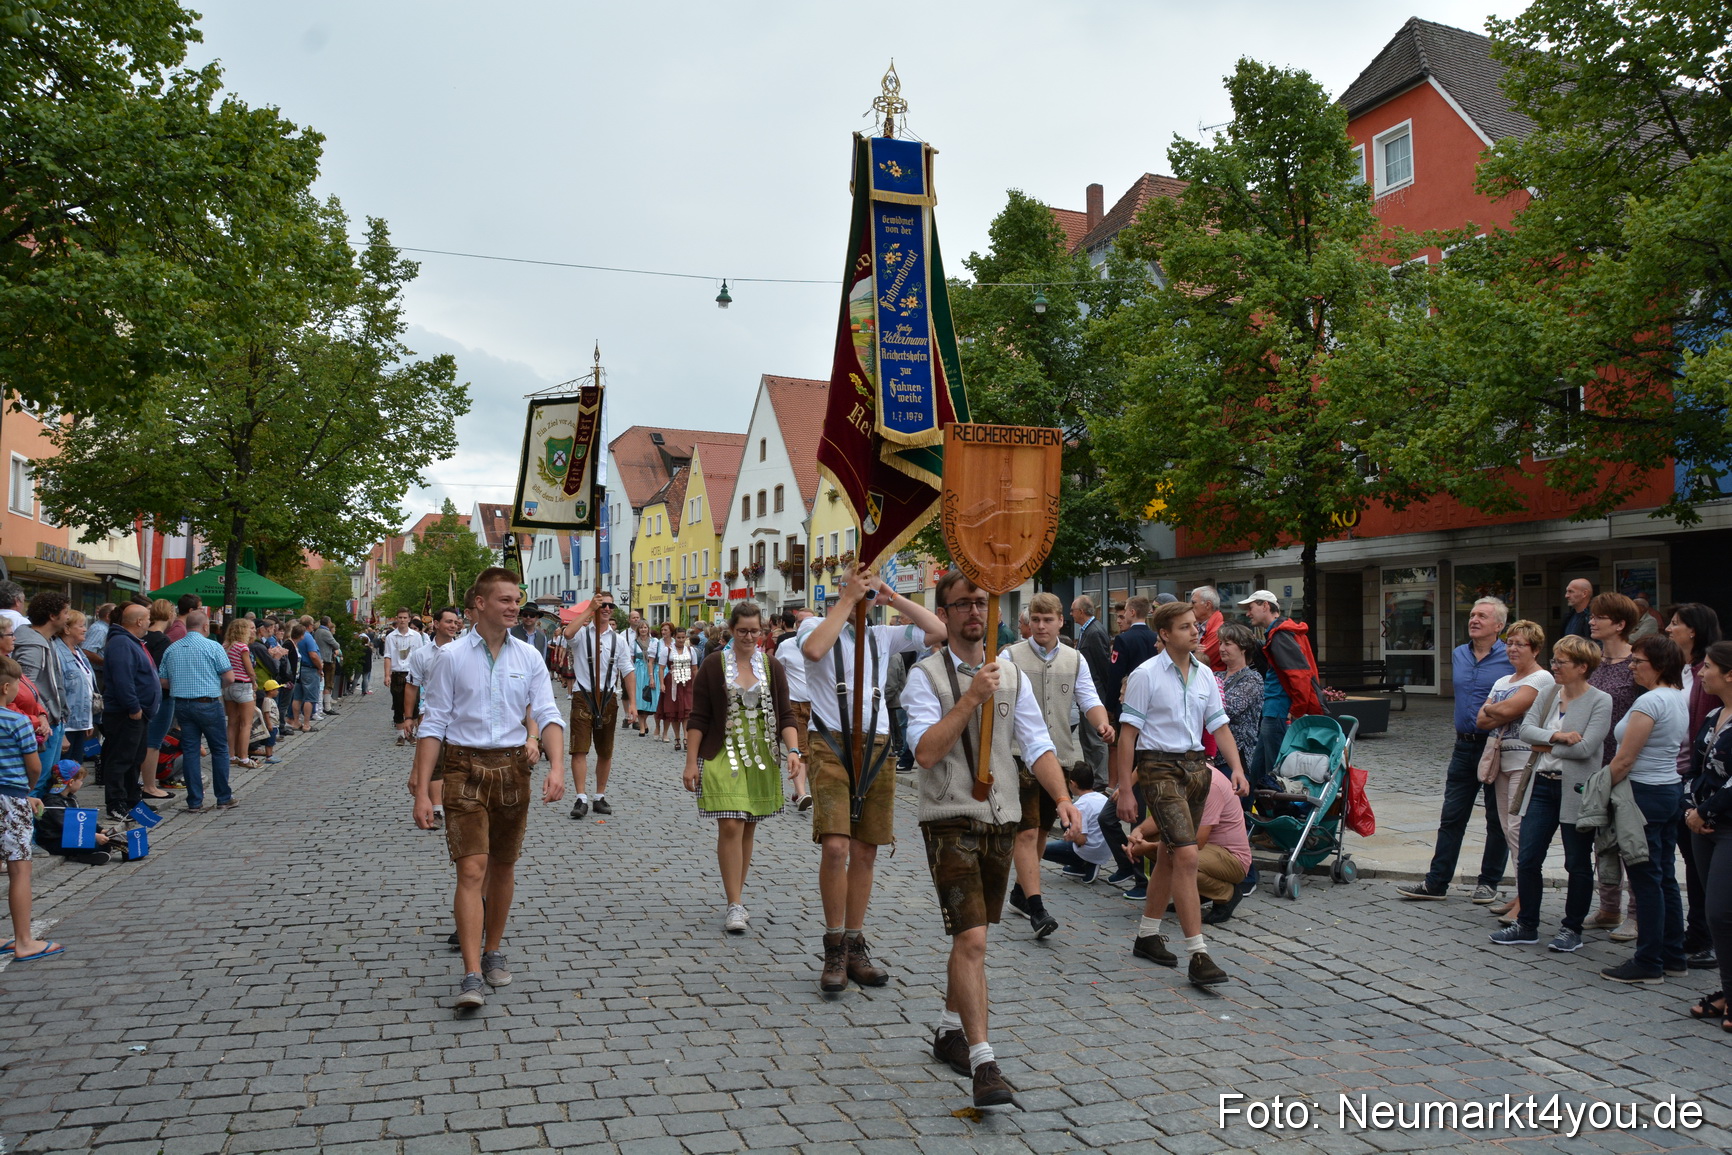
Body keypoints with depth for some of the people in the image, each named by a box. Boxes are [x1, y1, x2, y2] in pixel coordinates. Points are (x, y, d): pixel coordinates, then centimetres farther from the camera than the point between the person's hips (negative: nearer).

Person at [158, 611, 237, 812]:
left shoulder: (171, 650, 7)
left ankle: (195, 802, 8)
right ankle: (224, 798, 13)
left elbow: (163, 682, 8)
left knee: (189, 751, 7)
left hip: (180, 703, 4)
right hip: (208, 704, -4)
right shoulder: (212, 647, -8)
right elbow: (229, 676, -10)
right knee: (220, 750, 7)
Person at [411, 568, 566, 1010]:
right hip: (465, 768, -3)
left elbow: (548, 715, -1)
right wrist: (422, 791, -7)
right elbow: (433, 725, -3)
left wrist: (556, 765, -18)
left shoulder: (528, 656, 4)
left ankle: (493, 952, 31)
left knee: (503, 866, 13)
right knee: (471, 869, -10)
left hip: (512, 766, 3)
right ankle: (472, 976, -10)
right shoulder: (452, 656, -3)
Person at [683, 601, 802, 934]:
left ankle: (735, 895, 23)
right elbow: (698, 717, -1)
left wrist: (793, 750, -12)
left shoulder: (772, 667, 7)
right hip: (722, 755, -3)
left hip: (762, 758, 3)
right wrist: (691, 762, -7)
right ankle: (735, 905, -6)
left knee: (748, 828, 9)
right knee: (731, 826, -12)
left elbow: (785, 715, 4)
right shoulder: (713, 665, -1)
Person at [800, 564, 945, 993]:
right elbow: (814, 649, -20)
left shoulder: (883, 636, 17)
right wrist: (848, 598, -15)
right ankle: (834, 950, -2)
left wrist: (894, 599, 3)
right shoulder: (818, 626, 5)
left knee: (865, 852, 7)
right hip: (830, 745, -4)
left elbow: (938, 631, 8)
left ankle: (855, 948, 18)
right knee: (835, 846, -16)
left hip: (876, 747, 5)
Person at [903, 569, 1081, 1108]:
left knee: (971, 937, 16)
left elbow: (1037, 745, 3)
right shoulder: (926, 675, -6)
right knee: (971, 938, -12)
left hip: (1001, 821, 5)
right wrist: (972, 698, -22)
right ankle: (983, 1063, -9)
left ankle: (950, 1031, 34)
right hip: (950, 822, -5)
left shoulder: (1011, 674, 9)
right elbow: (925, 751, -18)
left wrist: (1062, 797, -12)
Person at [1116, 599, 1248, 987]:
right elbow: (1128, 734, -8)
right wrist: (1125, 789, -10)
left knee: (1169, 856, 14)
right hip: (1159, 769, -7)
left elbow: (1219, 725, 13)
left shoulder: (1204, 675, 10)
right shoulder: (1146, 675, -8)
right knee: (1187, 856, -16)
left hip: (1195, 766, 7)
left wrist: (1237, 768, -2)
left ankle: (1147, 935, 29)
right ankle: (1198, 954, -13)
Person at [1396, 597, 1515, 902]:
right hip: (1465, 746, 5)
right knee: (1452, 817, 5)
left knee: (1498, 820, 7)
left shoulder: (1511, 659, -9)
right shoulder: (1458, 655, 10)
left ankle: (1489, 882, 19)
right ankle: (1436, 882, 8)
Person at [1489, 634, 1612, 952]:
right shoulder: (1547, 693, 7)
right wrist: (1557, 736, -18)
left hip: (1576, 791, -5)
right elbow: (1525, 729, -3)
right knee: (1526, 859, 5)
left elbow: (1585, 747, -19)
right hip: (1542, 785, 5)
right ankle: (1526, 925, 16)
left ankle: (1572, 929, 21)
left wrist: (1545, 746, -9)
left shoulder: (1600, 701, -9)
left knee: (1578, 864, 8)